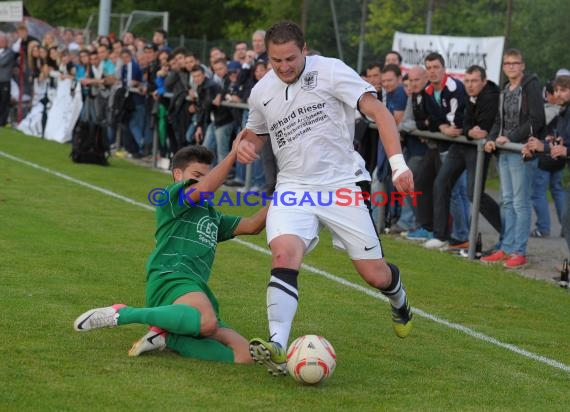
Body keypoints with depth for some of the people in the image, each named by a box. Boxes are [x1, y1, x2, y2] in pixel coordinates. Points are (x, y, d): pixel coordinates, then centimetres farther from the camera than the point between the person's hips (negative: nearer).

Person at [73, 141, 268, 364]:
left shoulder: (212, 216, 35)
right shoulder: (172, 195, 11)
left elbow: (251, 226, 27)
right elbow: (203, 189, -11)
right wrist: (232, 154, -8)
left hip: (198, 291, 8)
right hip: (170, 276, -8)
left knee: (243, 354, -12)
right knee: (207, 321, -42)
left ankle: (166, 336, -10)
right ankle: (121, 314, -27)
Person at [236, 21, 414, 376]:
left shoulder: (330, 70, -8)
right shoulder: (261, 92, 6)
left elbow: (378, 111, -12)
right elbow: (256, 133, 26)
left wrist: (398, 163, -24)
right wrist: (246, 146, 0)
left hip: (343, 184, -2)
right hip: (293, 188, 2)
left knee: (375, 275, 2)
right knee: (284, 256, -27)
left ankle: (399, 302, 40)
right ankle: (277, 348, -33)